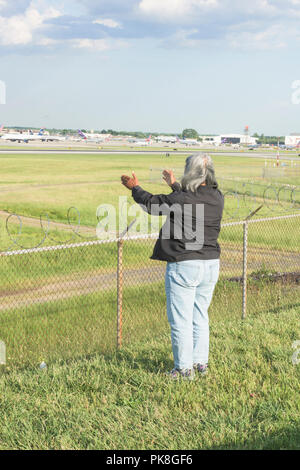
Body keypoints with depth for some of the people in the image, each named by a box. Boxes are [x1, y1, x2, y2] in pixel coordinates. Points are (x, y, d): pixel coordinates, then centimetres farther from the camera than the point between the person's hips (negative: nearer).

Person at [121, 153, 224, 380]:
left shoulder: (180, 200, -17)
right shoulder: (217, 198, 2)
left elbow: (151, 203, -2)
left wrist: (135, 187, 17)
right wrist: (175, 185, 36)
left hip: (184, 266, -7)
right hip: (211, 264, 7)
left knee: (180, 319, 4)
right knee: (200, 316, 18)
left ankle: (185, 368, 10)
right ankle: (201, 362, 25)